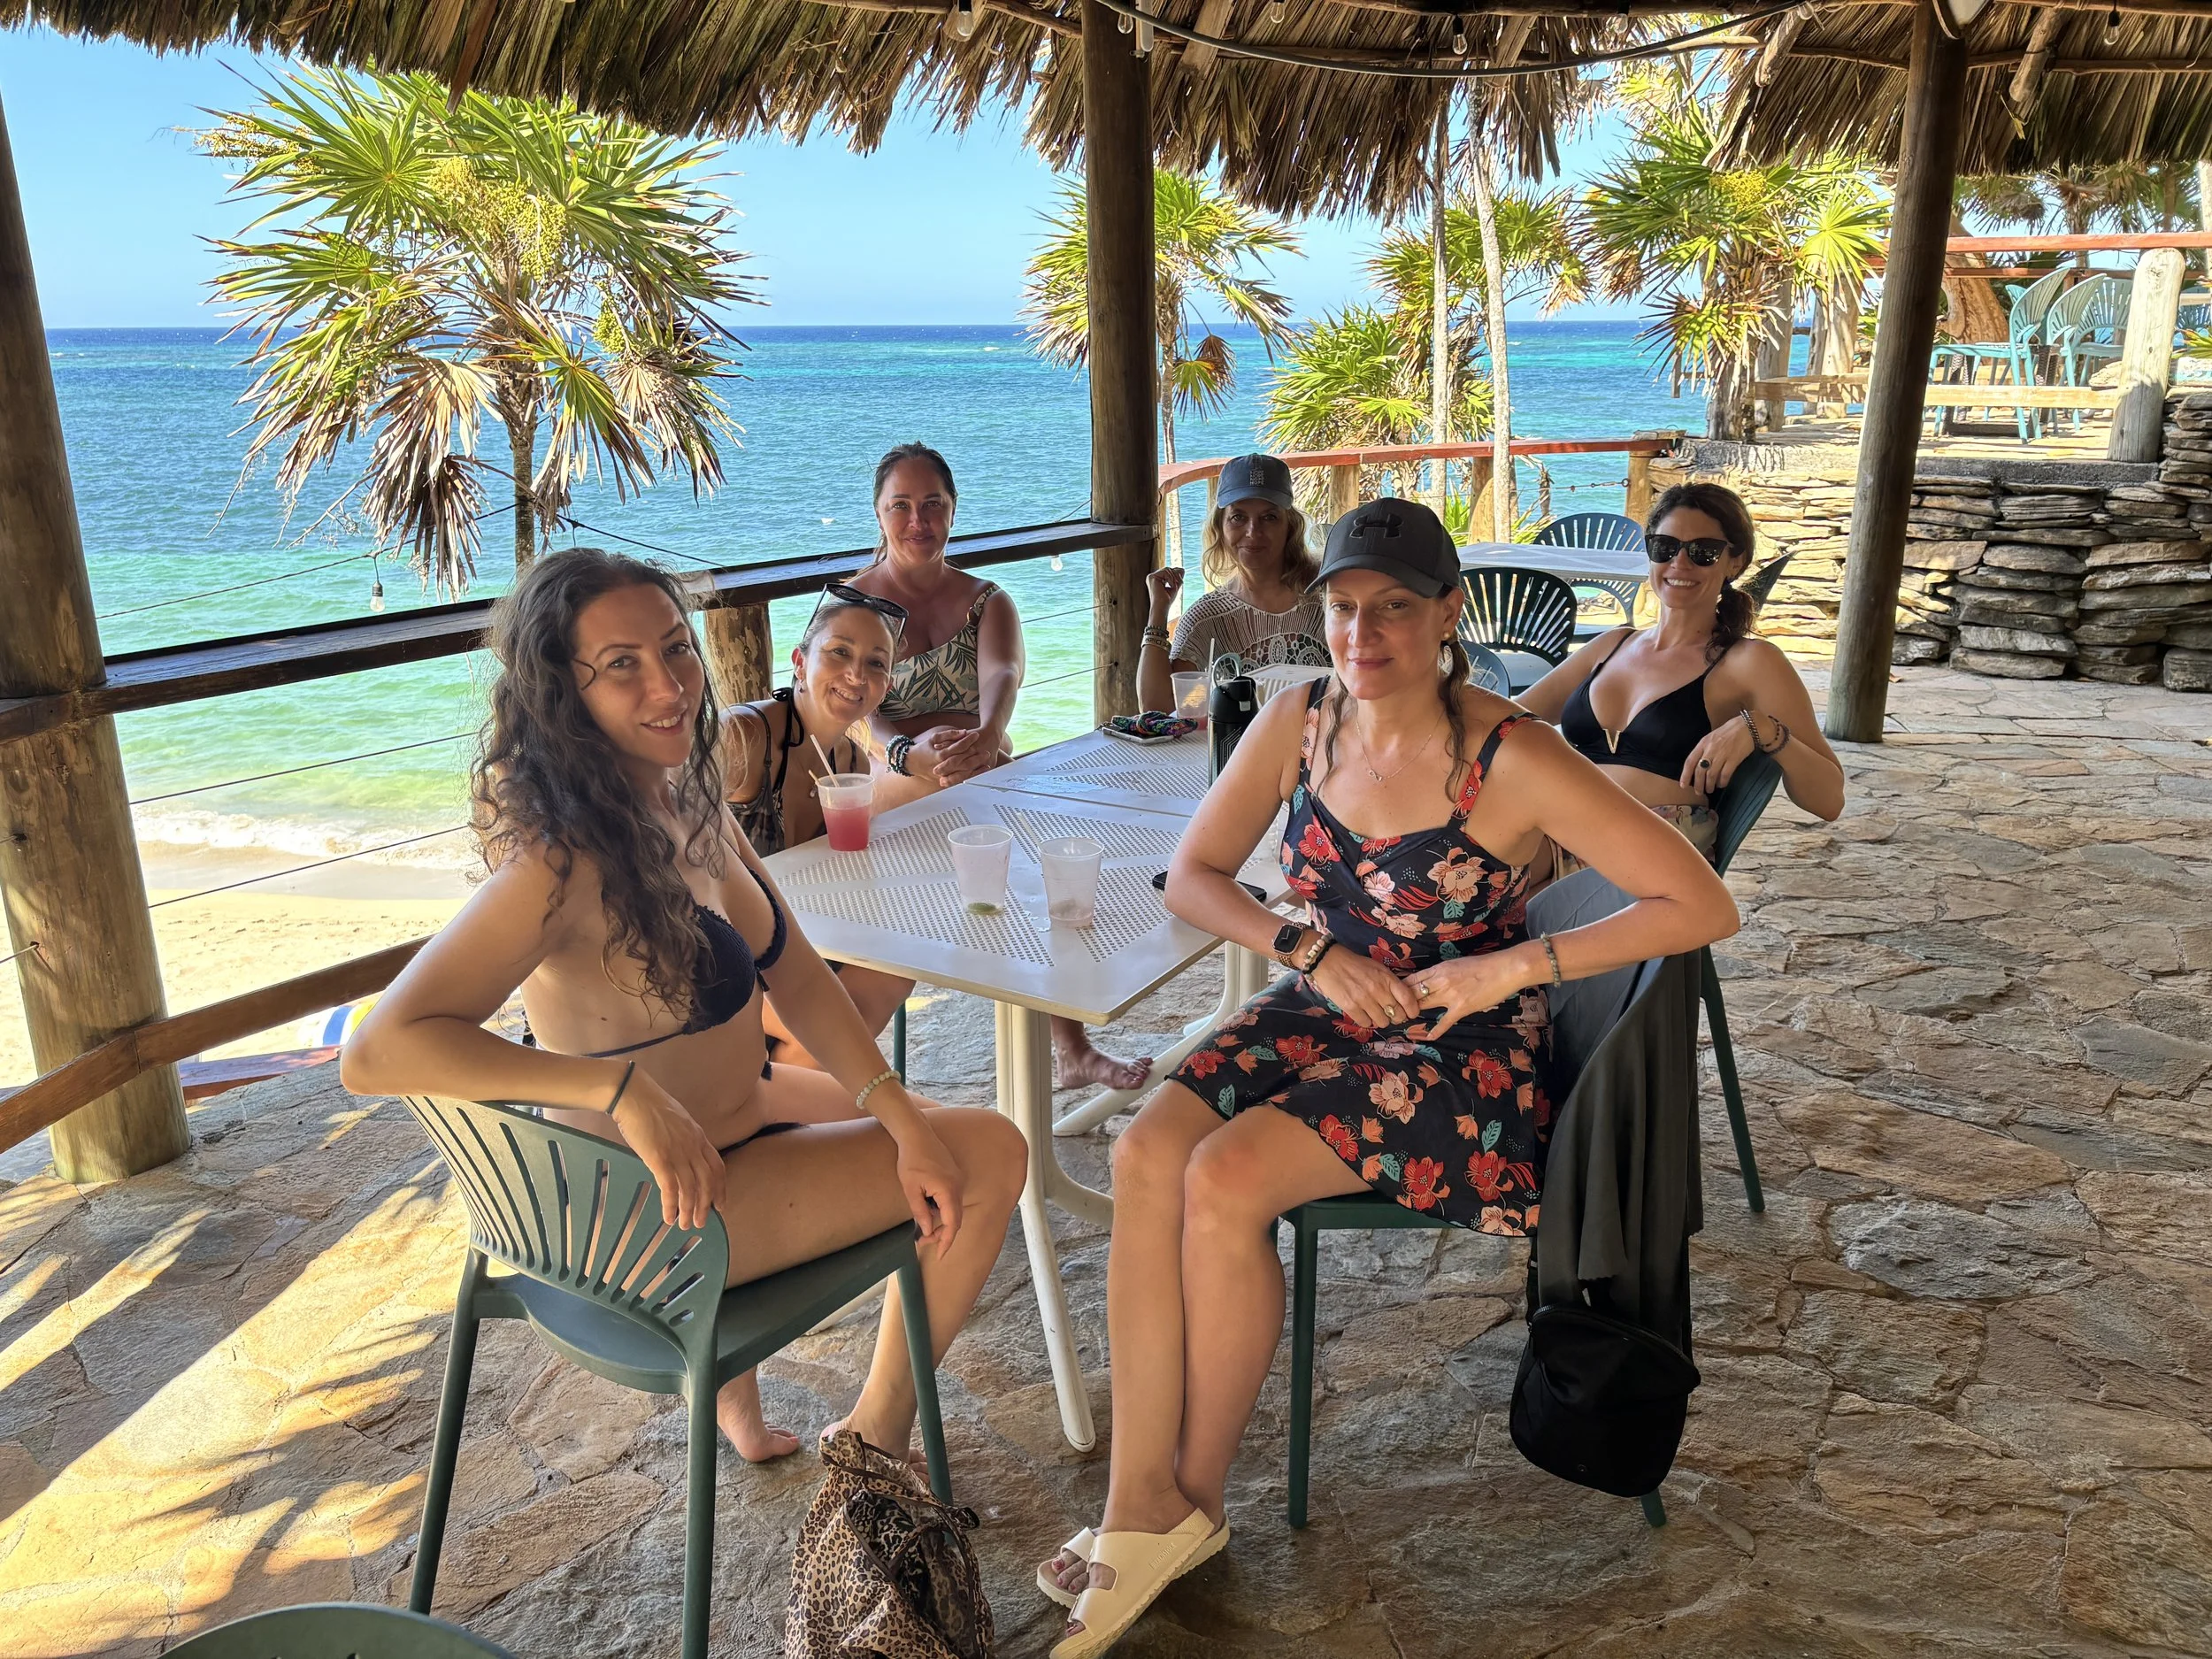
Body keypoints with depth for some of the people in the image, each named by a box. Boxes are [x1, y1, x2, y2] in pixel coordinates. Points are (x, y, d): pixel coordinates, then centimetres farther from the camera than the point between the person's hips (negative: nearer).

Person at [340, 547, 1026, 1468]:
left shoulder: (686, 798, -6)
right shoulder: (561, 864, -32)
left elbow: (797, 977, -3)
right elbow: (375, 1054, -39)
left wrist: (903, 1119, -10)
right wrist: (625, 1087, -42)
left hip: (738, 1104, 8)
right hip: (658, 1211, -8)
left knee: (937, 1135, 28)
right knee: (991, 1156, 2)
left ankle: (731, 1376, 32)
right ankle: (876, 1437, 24)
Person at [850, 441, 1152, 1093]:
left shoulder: (985, 600, 14)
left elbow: (1002, 673, -11)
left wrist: (988, 732, -37)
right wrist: (912, 755, -35)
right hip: (892, 791, -3)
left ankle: (1070, 1048, -26)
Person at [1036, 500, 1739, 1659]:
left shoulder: (1510, 760, -17)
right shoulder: (1299, 722, -1)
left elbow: (1703, 907, -17)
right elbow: (1193, 877, 4)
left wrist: (1513, 966, -21)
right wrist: (1313, 950, -12)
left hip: (1460, 1052, -5)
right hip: (1324, 1009, 5)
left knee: (1225, 1179, -26)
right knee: (1147, 1154, -22)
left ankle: (1196, 1498, -2)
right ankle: (1140, 1505, -12)